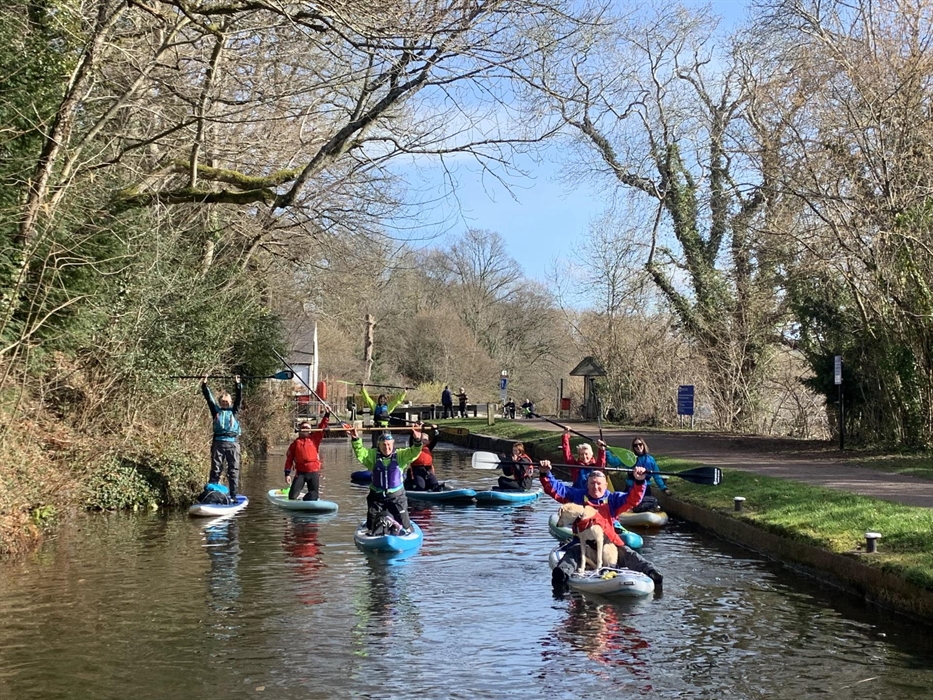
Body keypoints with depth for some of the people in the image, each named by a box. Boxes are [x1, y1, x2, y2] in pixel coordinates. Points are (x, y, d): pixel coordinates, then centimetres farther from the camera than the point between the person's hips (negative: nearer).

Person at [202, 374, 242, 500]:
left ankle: (233, 496, 2)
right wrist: (204, 385, 0)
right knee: (215, 470, 1)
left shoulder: (234, 411, 15)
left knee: (233, 471, 0)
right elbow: (209, 398, 9)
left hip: (233, 443, 0)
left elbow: (239, 398, 6)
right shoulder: (216, 410, 16)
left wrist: (238, 384, -5)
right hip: (218, 442, 0)